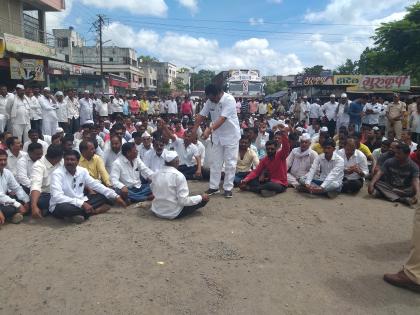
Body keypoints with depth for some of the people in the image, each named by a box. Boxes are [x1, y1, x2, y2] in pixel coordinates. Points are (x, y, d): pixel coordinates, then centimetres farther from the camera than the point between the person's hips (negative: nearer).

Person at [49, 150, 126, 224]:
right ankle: (95, 210, -18)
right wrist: (82, 203, -35)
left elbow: (96, 185, 5)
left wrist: (115, 196, -2)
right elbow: (57, 197, -28)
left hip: (81, 203, 6)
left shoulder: (82, 171, 0)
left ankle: (80, 214, -17)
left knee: (103, 196, -2)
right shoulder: (57, 174, -17)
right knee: (63, 208, -40)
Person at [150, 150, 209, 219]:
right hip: (174, 213, -7)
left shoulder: (155, 174, -4)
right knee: (204, 200, 3)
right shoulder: (179, 175, -22)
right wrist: (201, 197, -11)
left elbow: (154, 191, 10)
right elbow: (184, 201, -24)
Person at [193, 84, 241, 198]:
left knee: (230, 163, 2)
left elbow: (222, 118, -32)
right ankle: (214, 187, 17)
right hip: (217, 136, 6)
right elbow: (201, 116, 0)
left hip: (231, 136, -6)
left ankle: (228, 188, 12)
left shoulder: (229, 100, -23)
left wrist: (209, 130, -40)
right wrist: (193, 131, -6)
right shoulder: (210, 101, -3)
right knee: (215, 162, 8)